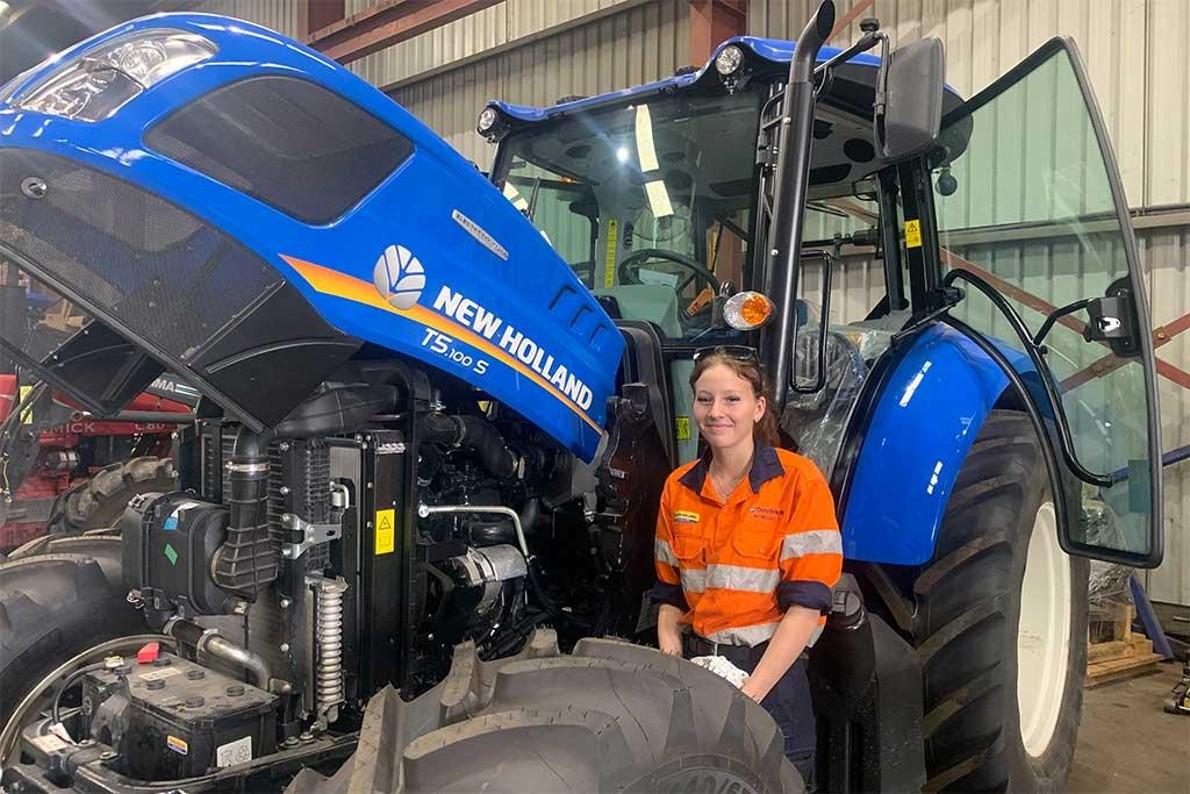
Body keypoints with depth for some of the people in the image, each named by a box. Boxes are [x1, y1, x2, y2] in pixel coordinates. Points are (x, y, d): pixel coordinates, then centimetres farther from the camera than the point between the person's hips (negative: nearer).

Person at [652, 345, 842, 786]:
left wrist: (748, 694, -20)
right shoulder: (679, 488, 4)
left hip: (772, 671, -4)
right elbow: (671, 596, 10)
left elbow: (806, 604, -15)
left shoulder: (799, 481, -11)